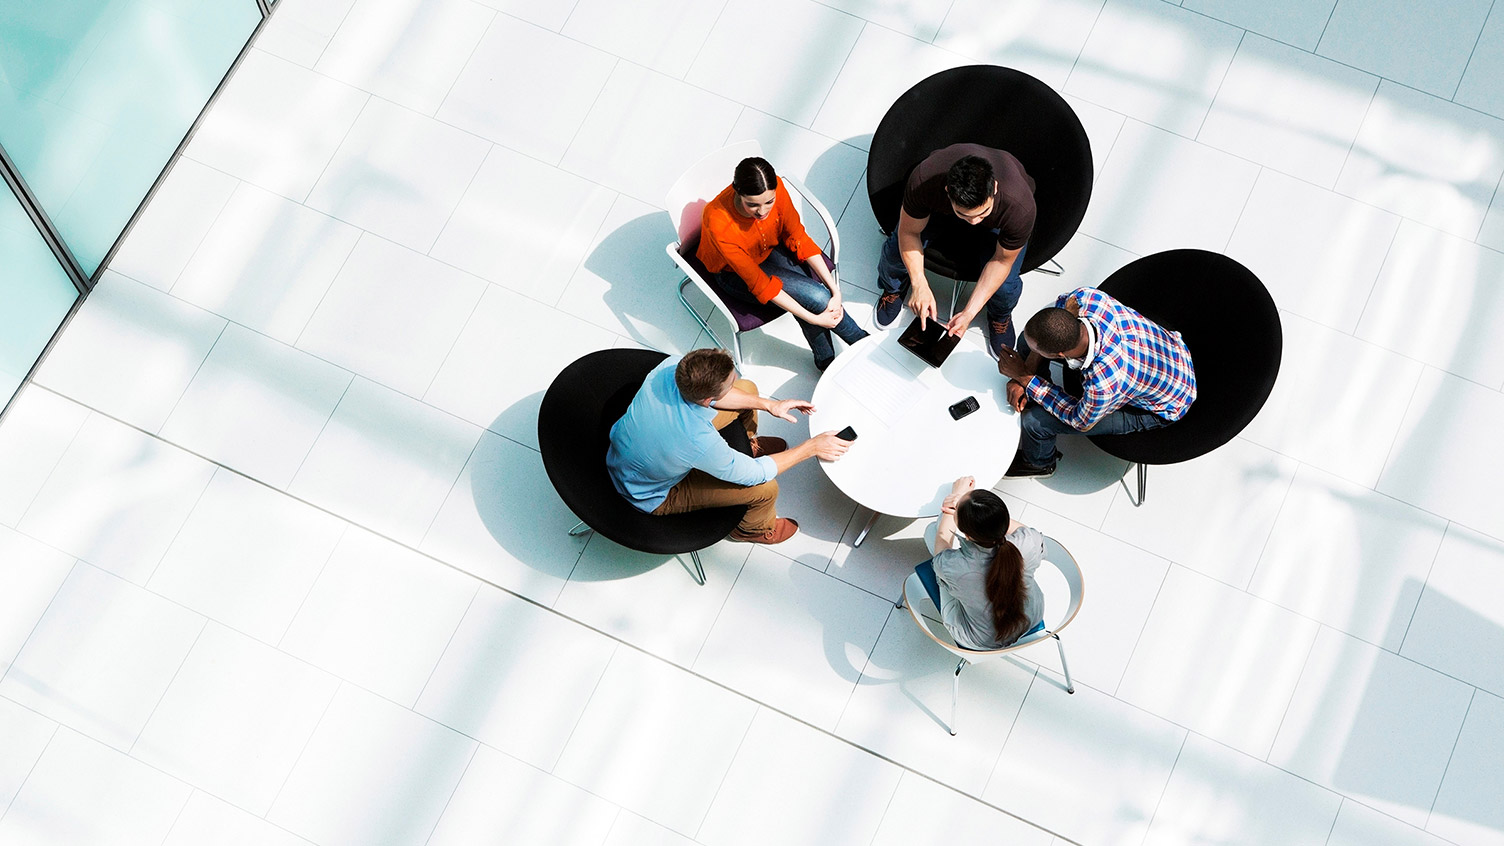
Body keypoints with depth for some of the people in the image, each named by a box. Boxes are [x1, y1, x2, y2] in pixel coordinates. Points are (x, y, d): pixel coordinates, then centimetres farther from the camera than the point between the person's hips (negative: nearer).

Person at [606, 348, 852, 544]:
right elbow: (754, 474, -26)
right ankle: (753, 528, 25)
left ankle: (746, 444, 39)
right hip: (653, 497, -6)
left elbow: (711, 393, -4)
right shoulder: (699, 442, -45)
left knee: (747, 389, 5)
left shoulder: (672, 366, -29)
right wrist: (811, 448, -17)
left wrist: (769, 405, -6)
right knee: (766, 489, -12)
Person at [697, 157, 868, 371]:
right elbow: (758, 283, -31)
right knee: (815, 296, -21)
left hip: (769, 248, 4)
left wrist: (834, 288, -20)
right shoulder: (718, 223, -39)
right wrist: (813, 319, -31)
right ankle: (863, 342, 3)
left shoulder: (775, 189, -27)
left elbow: (798, 238, -13)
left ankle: (825, 361, 1)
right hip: (734, 273, -4)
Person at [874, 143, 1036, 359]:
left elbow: (1002, 261, -26)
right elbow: (909, 232, -25)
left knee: (1005, 286, -21)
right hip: (939, 206, 1)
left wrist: (969, 313, -27)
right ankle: (894, 288, 21)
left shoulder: (1020, 208, -45)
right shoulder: (924, 181, -44)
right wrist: (920, 285, -34)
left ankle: (1000, 315, 20)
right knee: (897, 248, -18)